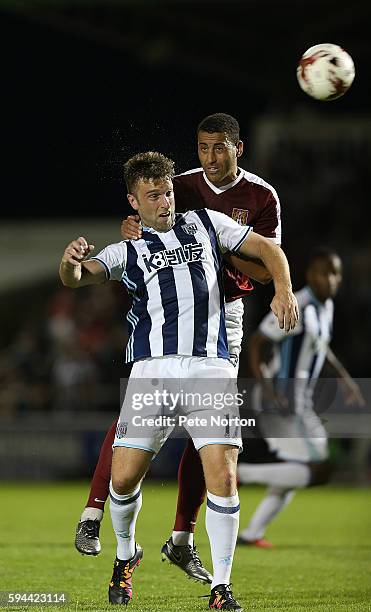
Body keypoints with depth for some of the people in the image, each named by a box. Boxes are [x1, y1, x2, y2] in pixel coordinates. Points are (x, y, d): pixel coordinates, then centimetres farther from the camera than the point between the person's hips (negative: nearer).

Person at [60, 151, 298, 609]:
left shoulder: (205, 224, 21)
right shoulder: (127, 252, 16)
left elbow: (267, 249, 23)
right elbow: (78, 278, -1)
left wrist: (283, 289, 4)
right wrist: (70, 262, -26)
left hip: (211, 368, 0)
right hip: (153, 367, 0)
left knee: (222, 476, -13)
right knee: (123, 477, -7)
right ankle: (125, 555, 23)